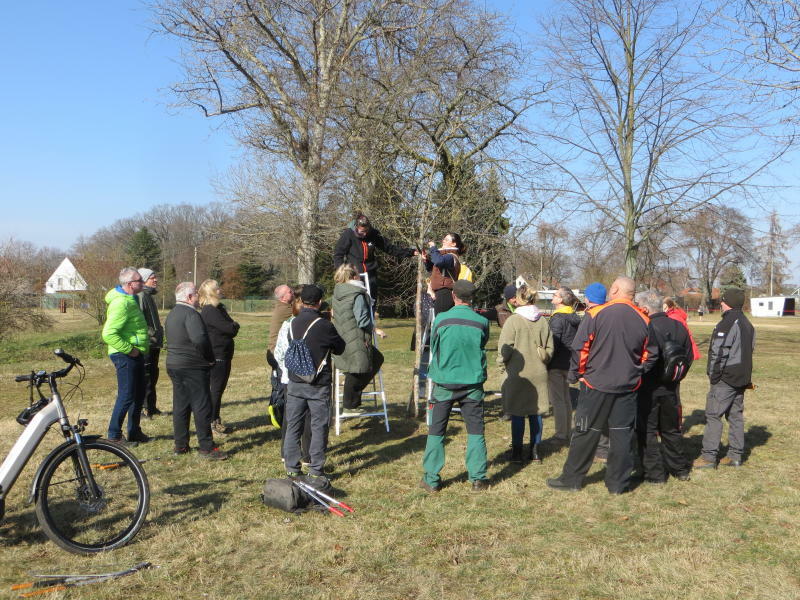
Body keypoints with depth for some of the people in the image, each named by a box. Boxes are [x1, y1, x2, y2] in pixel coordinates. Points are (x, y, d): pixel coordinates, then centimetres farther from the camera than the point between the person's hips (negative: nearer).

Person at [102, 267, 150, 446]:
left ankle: (134, 432, 27)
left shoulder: (130, 300, 12)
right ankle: (114, 435, 8)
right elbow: (109, 334, -27)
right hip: (125, 356, -10)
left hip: (135, 354, 10)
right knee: (127, 396, -4)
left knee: (139, 394, 16)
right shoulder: (120, 304, -21)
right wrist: (129, 349, -22)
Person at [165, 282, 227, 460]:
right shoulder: (190, 313, -17)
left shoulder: (172, 314, 15)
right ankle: (206, 447, -1)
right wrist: (209, 358, -15)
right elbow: (199, 339, -30)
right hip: (193, 368, -9)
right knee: (202, 407, -4)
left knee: (180, 406, 14)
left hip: (173, 365, 9)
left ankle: (180, 445, 20)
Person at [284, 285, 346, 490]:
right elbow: (340, 348, 0)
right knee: (319, 428, 4)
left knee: (293, 426, 11)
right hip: (318, 385, -5)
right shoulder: (324, 325, -13)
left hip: (295, 383, 5)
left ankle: (292, 470, 17)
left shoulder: (292, 324, 2)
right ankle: (315, 472, 5)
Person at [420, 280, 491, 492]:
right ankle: (478, 478, 12)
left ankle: (431, 479, 11)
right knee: (475, 431, 10)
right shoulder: (481, 322, -5)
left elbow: (433, 347, 6)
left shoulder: (441, 320, -7)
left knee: (436, 431, 9)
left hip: (444, 382, 0)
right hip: (472, 382, 1)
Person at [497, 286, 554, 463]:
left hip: (517, 373, -4)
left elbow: (505, 347, -12)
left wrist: (502, 364, 3)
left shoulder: (513, 320, -12)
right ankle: (535, 451, 19)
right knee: (536, 412, 12)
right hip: (539, 374, 4)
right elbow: (549, 348, 6)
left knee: (517, 413, 5)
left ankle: (517, 451, 11)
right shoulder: (543, 321, 1)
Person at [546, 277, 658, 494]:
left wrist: (576, 375, 2)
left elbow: (579, 348, -11)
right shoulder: (643, 320, 1)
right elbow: (651, 354, 8)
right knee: (622, 434, 11)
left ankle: (571, 478, 15)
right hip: (628, 387, 3)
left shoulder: (596, 314, -11)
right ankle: (618, 483, 18)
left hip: (596, 386, -3)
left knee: (585, 432, 6)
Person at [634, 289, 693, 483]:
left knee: (647, 431, 5)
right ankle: (680, 469, 30)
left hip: (648, 389, -7)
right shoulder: (679, 327, 2)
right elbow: (689, 357, 10)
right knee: (671, 429, 20)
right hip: (671, 389, 7)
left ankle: (654, 473, 8)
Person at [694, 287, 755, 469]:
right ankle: (735, 455, 18)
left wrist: (713, 377, -11)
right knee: (736, 415, 14)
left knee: (713, 415, -5)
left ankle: (709, 456, -5)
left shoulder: (727, 323, -16)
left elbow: (719, 352, -18)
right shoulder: (748, 324, 15)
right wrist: (746, 377, 20)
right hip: (741, 378, 9)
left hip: (725, 378, -9)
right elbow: (750, 350, 19)